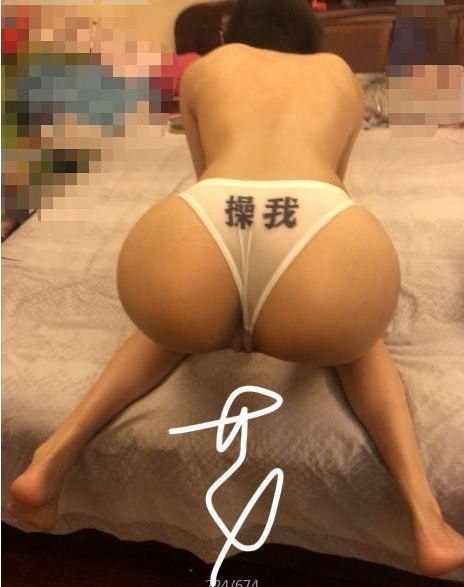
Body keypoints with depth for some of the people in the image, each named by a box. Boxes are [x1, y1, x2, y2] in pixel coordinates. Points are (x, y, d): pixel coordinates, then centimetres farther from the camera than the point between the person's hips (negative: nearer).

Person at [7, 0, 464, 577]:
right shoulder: (340, 72, 39)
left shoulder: (202, 69, 36)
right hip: (325, 246, 0)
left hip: (191, 243, 1)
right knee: (355, 340, 35)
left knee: (179, 322, 37)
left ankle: (54, 457, 21)